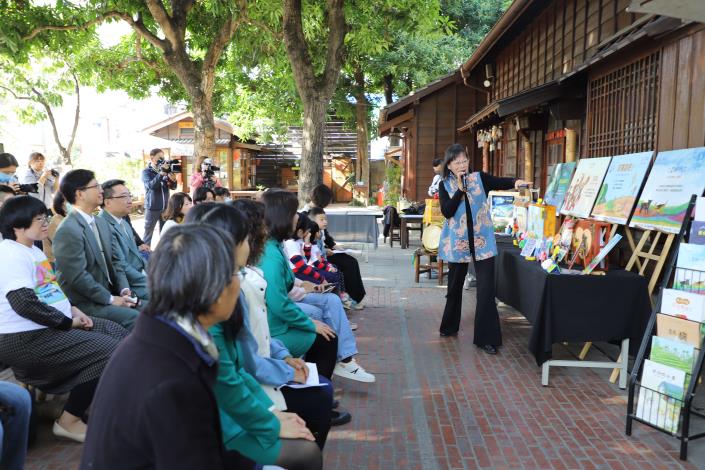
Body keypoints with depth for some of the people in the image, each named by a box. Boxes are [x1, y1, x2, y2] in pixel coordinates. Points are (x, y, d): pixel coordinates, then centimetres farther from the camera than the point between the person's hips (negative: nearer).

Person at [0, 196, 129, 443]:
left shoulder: (33, 250, 15)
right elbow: (24, 303, -27)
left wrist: (73, 310, 5)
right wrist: (68, 321, -18)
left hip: (52, 324, 11)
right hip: (27, 339, -11)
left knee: (116, 332, 9)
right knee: (110, 351, -16)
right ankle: (69, 420, -2)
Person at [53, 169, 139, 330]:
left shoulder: (101, 222, 12)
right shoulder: (68, 231, -16)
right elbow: (78, 277, -20)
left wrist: (124, 289, -1)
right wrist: (111, 299, -15)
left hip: (111, 293, 9)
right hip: (85, 303, -8)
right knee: (137, 319, -23)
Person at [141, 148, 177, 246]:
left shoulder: (165, 170, 7)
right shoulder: (146, 172, -5)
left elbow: (173, 187, 5)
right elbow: (151, 185, -22)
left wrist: (173, 180, -18)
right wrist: (161, 173, -31)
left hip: (165, 207, 4)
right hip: (152, 208, -4)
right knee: (148, 232, 3)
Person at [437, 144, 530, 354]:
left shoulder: (479, 178, 1)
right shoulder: (445, 185, 0)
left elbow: (500, 182, -14)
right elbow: (447, 212, -12)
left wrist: (515, 182, -34)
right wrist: (460, 189, -17)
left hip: (482, 241, -1)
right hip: (457, 242, 1)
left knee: (486, 289, -6)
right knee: (455, 286, 16)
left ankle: (487, 338, 1)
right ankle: (450, 326, 37)